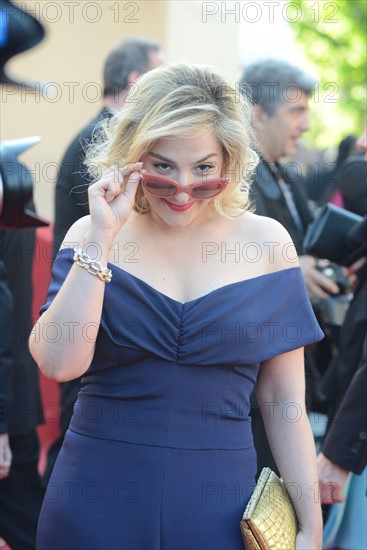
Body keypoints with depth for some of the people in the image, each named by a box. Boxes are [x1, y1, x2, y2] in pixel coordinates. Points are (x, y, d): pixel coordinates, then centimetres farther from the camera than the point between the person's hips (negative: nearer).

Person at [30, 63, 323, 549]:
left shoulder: (265, 241, 0)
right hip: (96, 500, 0)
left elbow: (284, 400, 2)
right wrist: (102, 239, -16)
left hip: (217, 504, 1)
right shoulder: (92, 237, -1)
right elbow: (59, 362, -15)